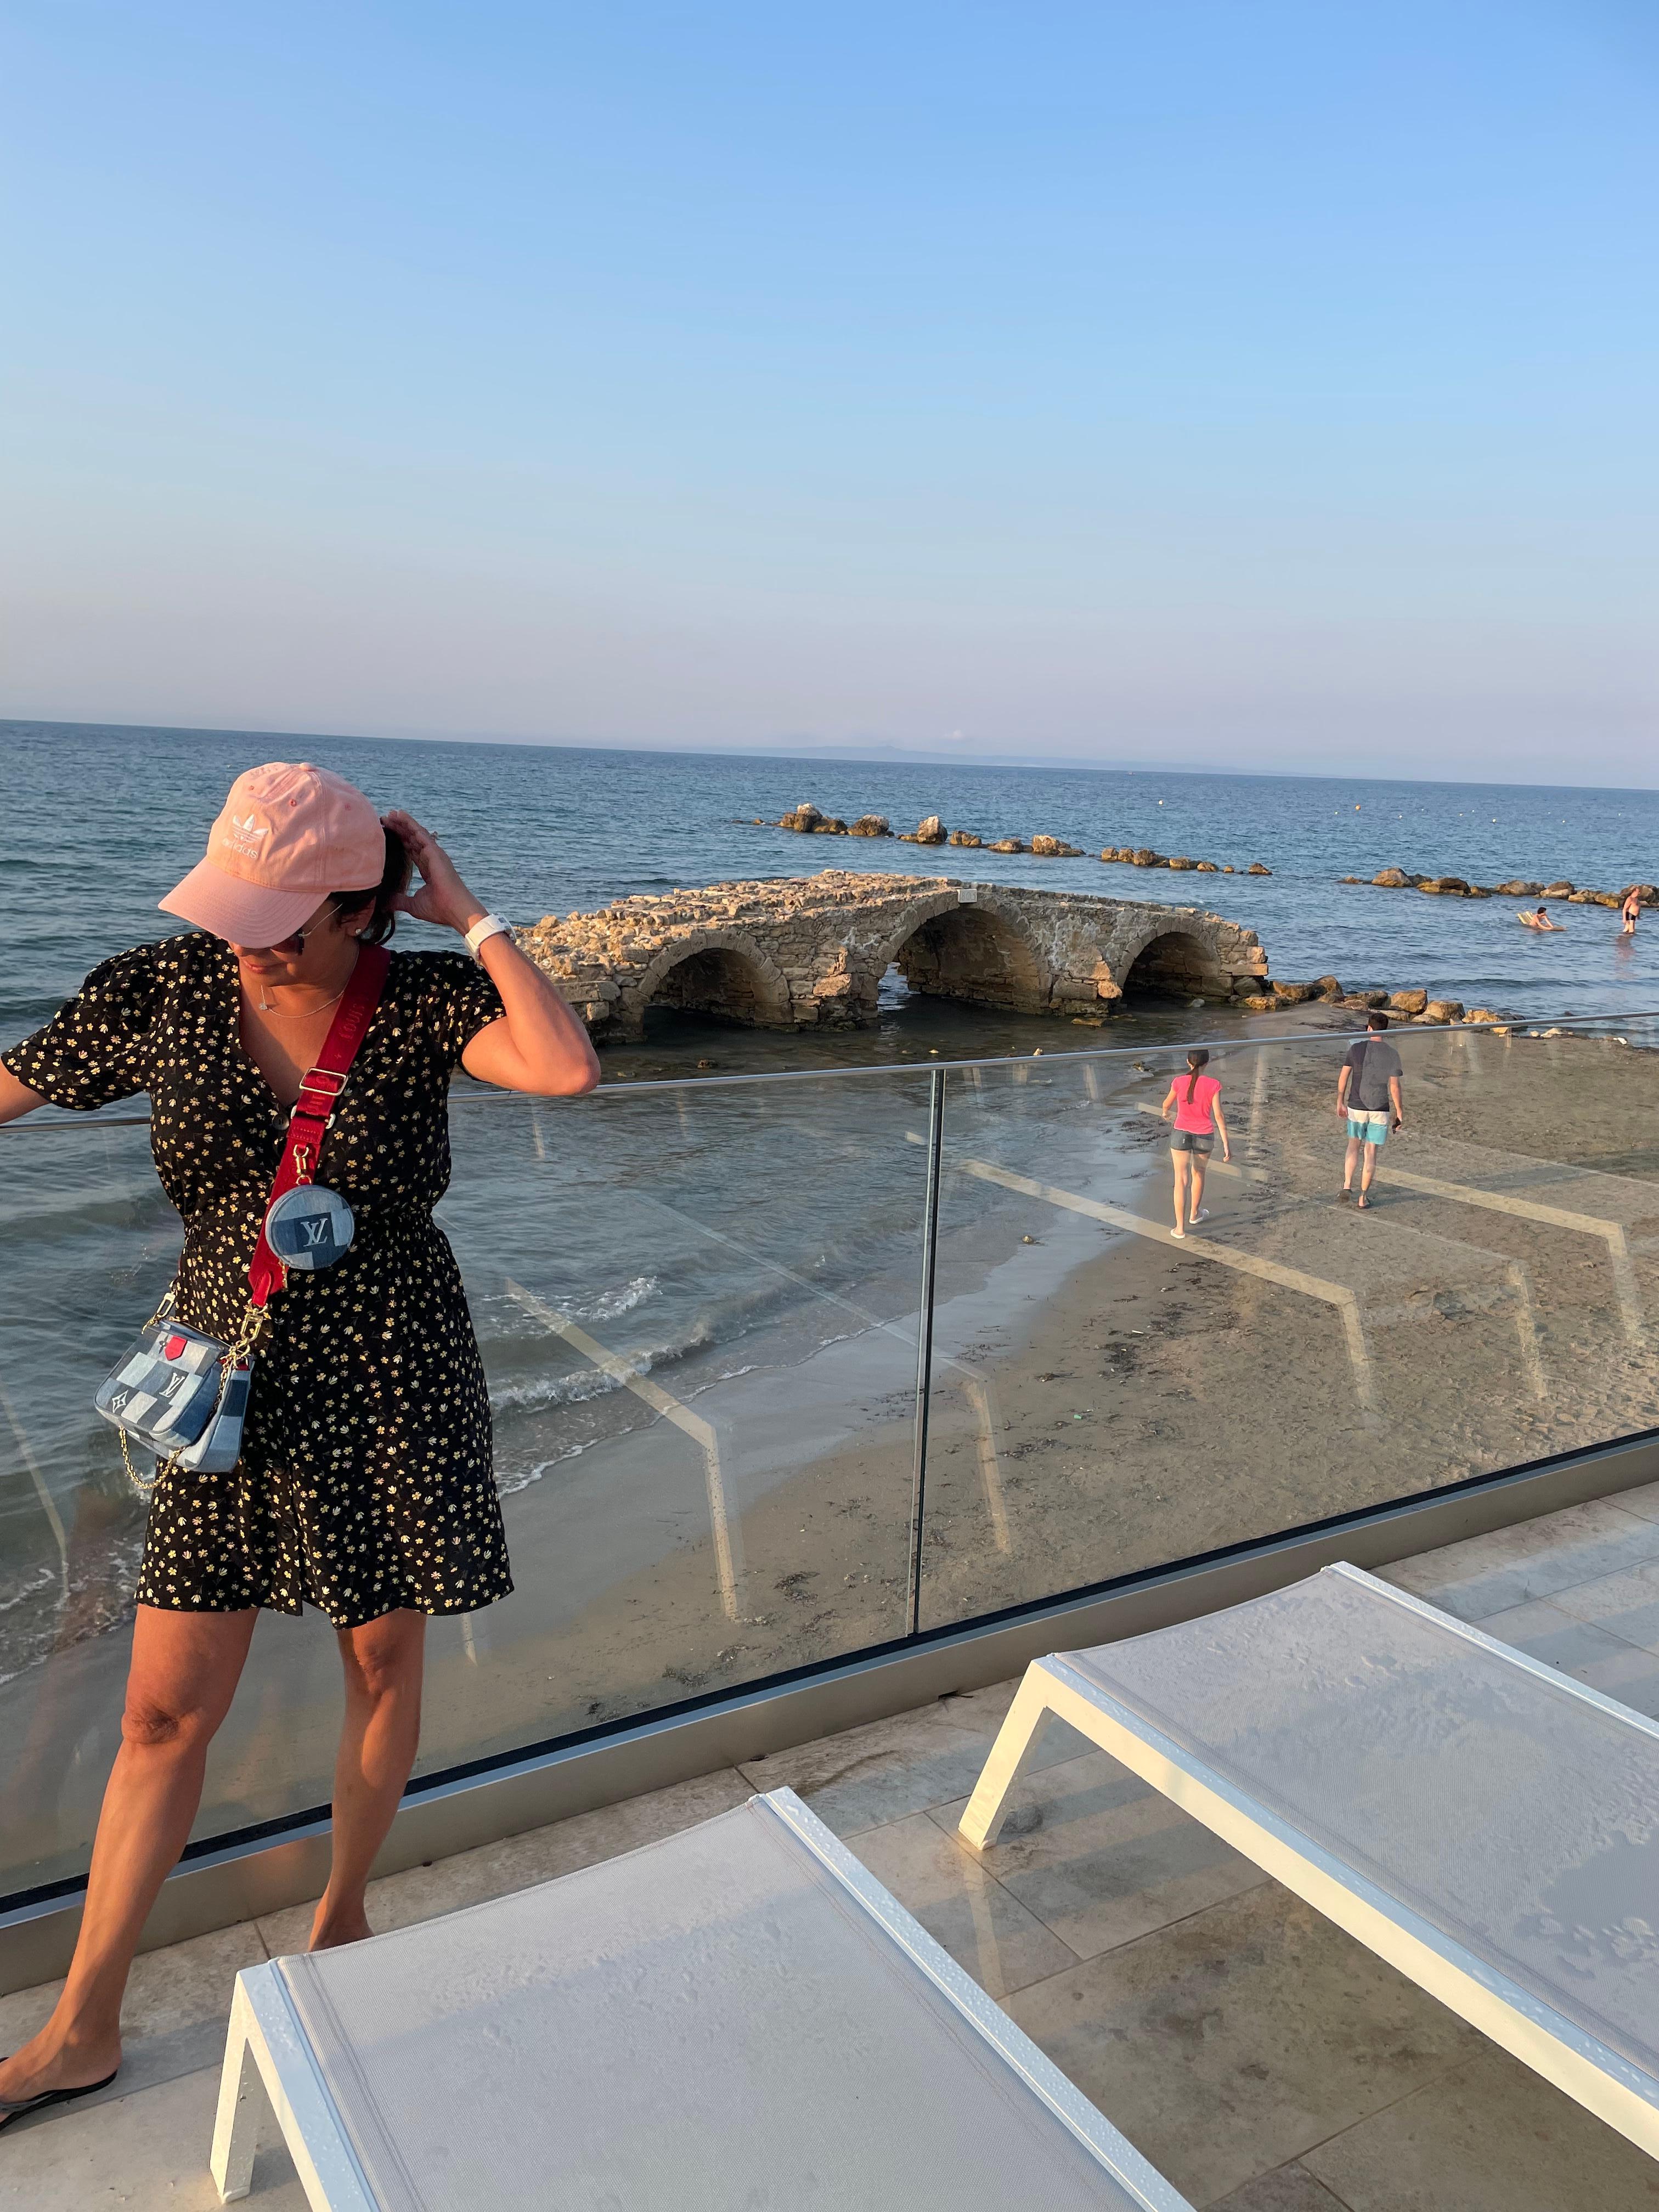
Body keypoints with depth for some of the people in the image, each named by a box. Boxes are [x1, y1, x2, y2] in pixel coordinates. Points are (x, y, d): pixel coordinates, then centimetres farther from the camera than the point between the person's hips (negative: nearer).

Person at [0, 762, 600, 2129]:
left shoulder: (424, 1000, -13)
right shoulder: (167, 990, -8)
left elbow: (568, 1070, -31)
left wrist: (472, 917, -24)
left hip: (394, 1387, -1)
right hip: (238, 1386, 2)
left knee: (385, 1665, 16)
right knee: (166, 1710, 9)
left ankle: (343, 1908, 44)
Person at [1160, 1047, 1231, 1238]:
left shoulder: (1179, 1082, -9)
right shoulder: (1213, 1085, -11)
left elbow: (1167, 1104, 9)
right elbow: (1219, 1116, -12)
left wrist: (1164, 1113, 33)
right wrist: (1226, 1144, -7)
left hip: (1181, 1135, -1)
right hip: (1205, 1137, 1)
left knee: (1181, 1180, 2)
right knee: (1198, 1174, 25)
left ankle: (1180, 1227, -3)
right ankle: (1194, 1214, 42)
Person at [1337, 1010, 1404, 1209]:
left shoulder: (1356, 1049, -6)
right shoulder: (1392, 1055, -5)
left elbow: (1343, 1077, -2)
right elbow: (1394, 1087, -6)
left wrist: (1340, 1102, 9)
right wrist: (1400, 1113, 2)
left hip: (1356, 1107, 0)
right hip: (1380, 1110, 0)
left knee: (1354, 1146, 17)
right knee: (1371, 1152, 7)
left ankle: (1347, 1186, 3)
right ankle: (1364, 1196, 11)